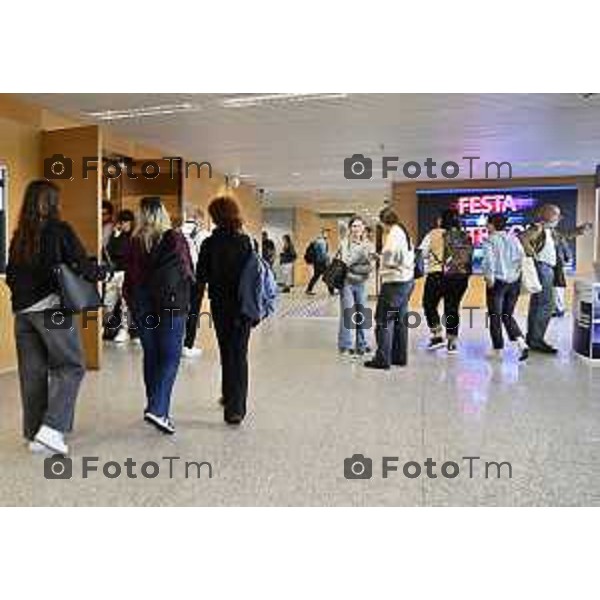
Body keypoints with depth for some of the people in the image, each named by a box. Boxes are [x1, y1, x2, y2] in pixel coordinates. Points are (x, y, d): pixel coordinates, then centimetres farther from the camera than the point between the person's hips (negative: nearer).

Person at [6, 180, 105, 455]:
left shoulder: (19, 236, 12)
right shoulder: (59, 230, -6)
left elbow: (11, 275, 14)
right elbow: (82, 265, -10)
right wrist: (101, 272, 8)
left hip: (23, 311, 6)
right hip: (51, 308, -6)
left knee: (32, 373, 11)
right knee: (71, 366, 2)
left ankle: (34, 433, 19)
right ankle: (52, 427, -9)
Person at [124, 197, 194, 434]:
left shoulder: (135, 242, 2)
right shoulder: (175, 239, -6)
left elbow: (129, 275, 6)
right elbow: (188, 272, -3)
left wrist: (132, 302, 16)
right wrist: (186, 299, 12)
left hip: (142, 306, 4)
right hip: (172, 305, -4)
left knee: (151, 356, 14)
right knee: (170, 357, -1)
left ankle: (154, 407, 23)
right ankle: (158, 409, -12)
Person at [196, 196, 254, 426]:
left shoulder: (210, 244, -8)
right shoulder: (247, 242, -4)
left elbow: (200, 279, -7)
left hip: (220, 306, -1)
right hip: (243, 306, 1)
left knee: (226, 353, 13)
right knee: (239, 354, 8)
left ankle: (230, 400, 23)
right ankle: (235, 406, 7)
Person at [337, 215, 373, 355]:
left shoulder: (367, 244, 6)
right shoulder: (345, 242, -4)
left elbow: (369, 267, 3)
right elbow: (346, 262, -15)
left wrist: (353, 266, -13)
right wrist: (360, 251, -19)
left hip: (361, 283, 4)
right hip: (347, 282, -4)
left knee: (361, 315, 8)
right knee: (347, 314, -6)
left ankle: (361, 344, 19)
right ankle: (345, 345, 6)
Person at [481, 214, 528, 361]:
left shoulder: (490, 241, -7)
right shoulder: (514, 239, 9)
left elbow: (489, 260, -20)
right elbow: (521, 257, 0)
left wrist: (489, 278, -14)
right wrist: (516, 272, 5)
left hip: (498, 282, -5)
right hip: (514, 282, 5)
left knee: (495, 317, 6)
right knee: (508, 315, 15)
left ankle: (498, 350, 12)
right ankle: (521, 343, -2)